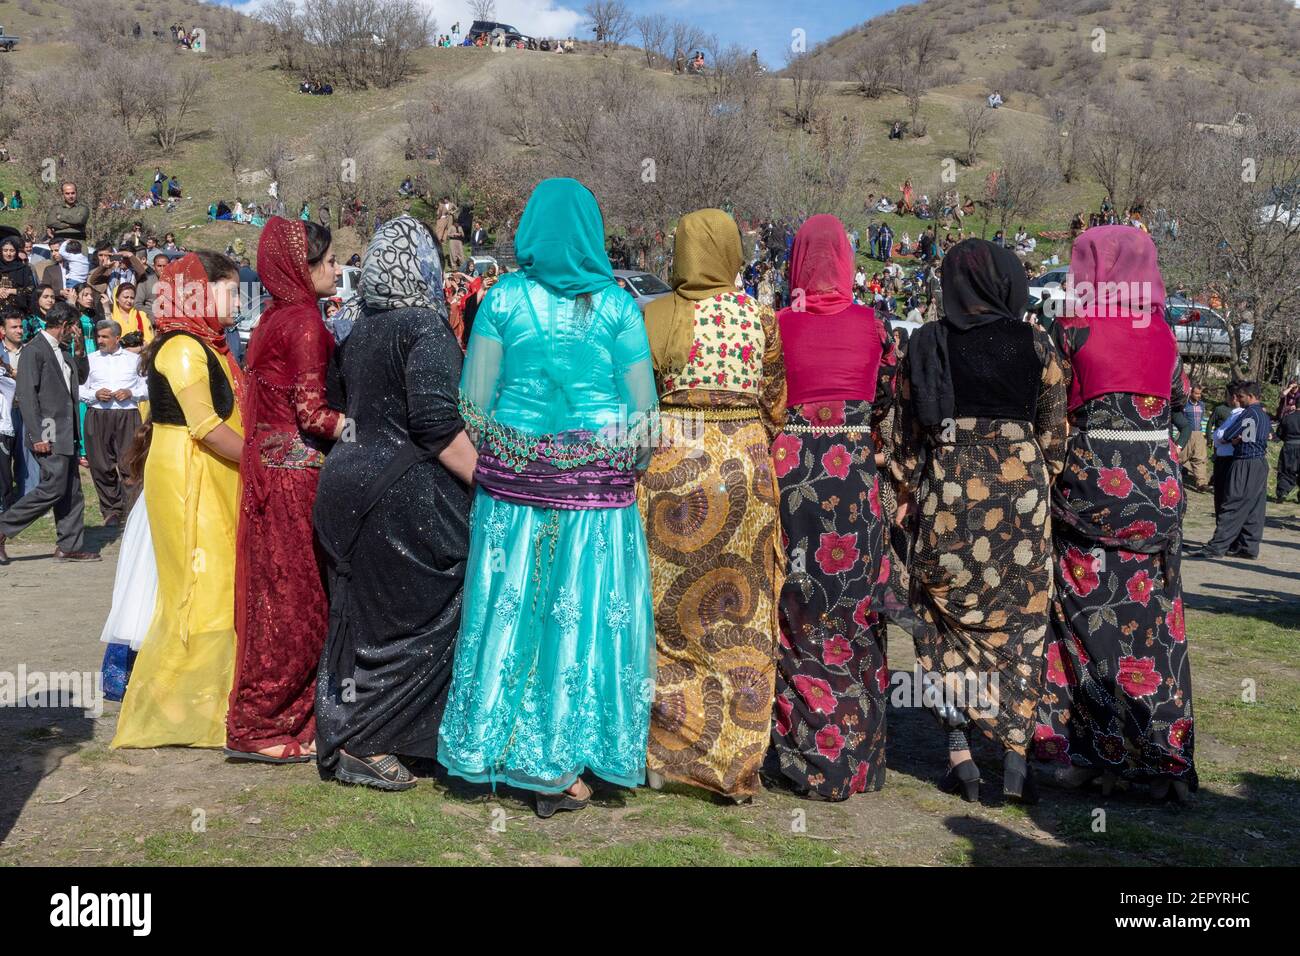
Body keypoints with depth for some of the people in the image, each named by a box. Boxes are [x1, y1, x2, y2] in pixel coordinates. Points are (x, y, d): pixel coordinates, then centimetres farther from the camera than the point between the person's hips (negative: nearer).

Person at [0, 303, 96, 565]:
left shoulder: (61, 350, 14)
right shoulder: (34, 350, -12)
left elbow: (80, 378, 26)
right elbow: (25, 394, -17)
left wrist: (79, 349, 9)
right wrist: (38, 436, -20)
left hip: (66, 434, 9)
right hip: (49, 435, -9)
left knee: (71, 491, 10)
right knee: (53, 489, -11)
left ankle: (71, 546, 16)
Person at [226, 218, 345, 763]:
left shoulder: (273, 318, 14)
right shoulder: (305, 322, -13)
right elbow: (313, 414, -18)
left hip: (269, 467, 9)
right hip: (297, 474, -9)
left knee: (275, 596, 14)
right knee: (298, 600, -1)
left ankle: (261, 718, 23)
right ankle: (263, 728, 7)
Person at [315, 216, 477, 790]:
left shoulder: (360, 329, 12)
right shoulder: (424, 328, -12)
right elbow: (439, 425, -21)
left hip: (355, 480, 8)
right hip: (409, 494, -8)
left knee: (363, 616, 15)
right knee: (414, 618, 2)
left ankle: (345, 738, 24)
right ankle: (361, 747, 5)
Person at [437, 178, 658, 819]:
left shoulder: (503, 299, -1)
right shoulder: (617, 305, -2)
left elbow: (474, 400, -1)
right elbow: (643, 406, -3)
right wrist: (630, 471, 12)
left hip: (513, 478, 1)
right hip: (597, 487, -1)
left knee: (513, 611, 10)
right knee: (585, 613, 6)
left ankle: (506, 750, 20)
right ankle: (559, 767, 12)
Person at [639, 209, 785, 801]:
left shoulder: (653, 317, -3)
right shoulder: (760, 319, 1)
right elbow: (774, 407, 4)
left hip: (668, 465, -1)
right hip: (743, 468, 1)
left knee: (668, 611, 10)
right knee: (739, 619, 8)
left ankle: (666, 751, 17)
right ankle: (737, 760, 14)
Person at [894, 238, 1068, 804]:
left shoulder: (926, 344, 1)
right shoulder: (1035, 344, 1)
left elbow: (907, 428, 5)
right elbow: (1055, 431, 4)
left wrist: (905, 492, 15)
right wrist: (1046, 483, 16)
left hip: (948, 491, 0)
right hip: (1021, 490, 0)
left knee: (947, 618, 11)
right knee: (1018, 622, 8)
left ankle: (960, 752, 6)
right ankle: (1016, 757, 6)